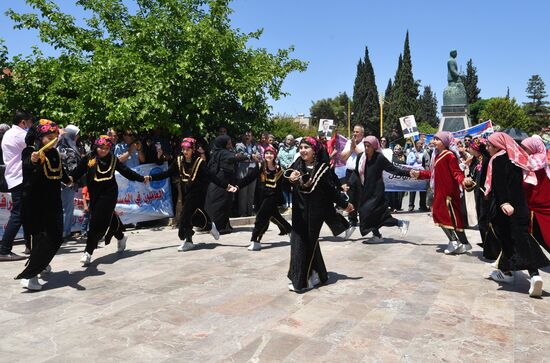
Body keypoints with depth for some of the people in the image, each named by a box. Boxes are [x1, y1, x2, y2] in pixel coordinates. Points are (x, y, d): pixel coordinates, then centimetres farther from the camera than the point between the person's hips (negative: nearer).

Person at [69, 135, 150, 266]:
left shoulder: (113, 160, 2)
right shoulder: (88, 159, 1)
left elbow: (126, 171, 8)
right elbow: (78, 171, -8)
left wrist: (142, 178, 9)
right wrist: (71, 178, -29)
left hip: (109, 194, -2)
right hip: (94, 194, 2)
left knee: (98, 222, -9)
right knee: (108, 218, 14)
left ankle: (88, 252, -4)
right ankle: (121, 237, 43)